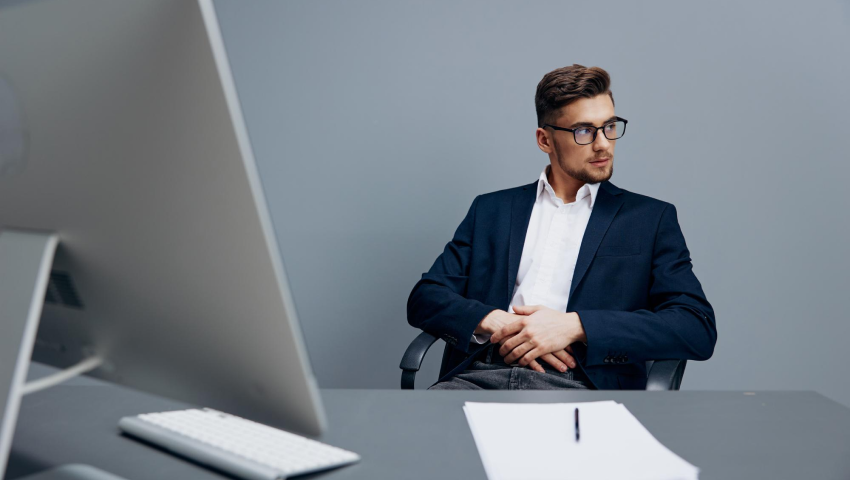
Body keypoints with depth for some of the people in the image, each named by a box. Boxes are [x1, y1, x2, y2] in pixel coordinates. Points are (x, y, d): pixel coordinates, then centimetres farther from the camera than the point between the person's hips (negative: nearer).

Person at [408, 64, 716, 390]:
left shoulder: (650, 219, 12)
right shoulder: (491, 210, 18)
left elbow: (698, 329, 0)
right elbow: (425, 298, 13)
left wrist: (575, 326, -12)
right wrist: (496, 321, -9)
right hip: (482, 374, 2)